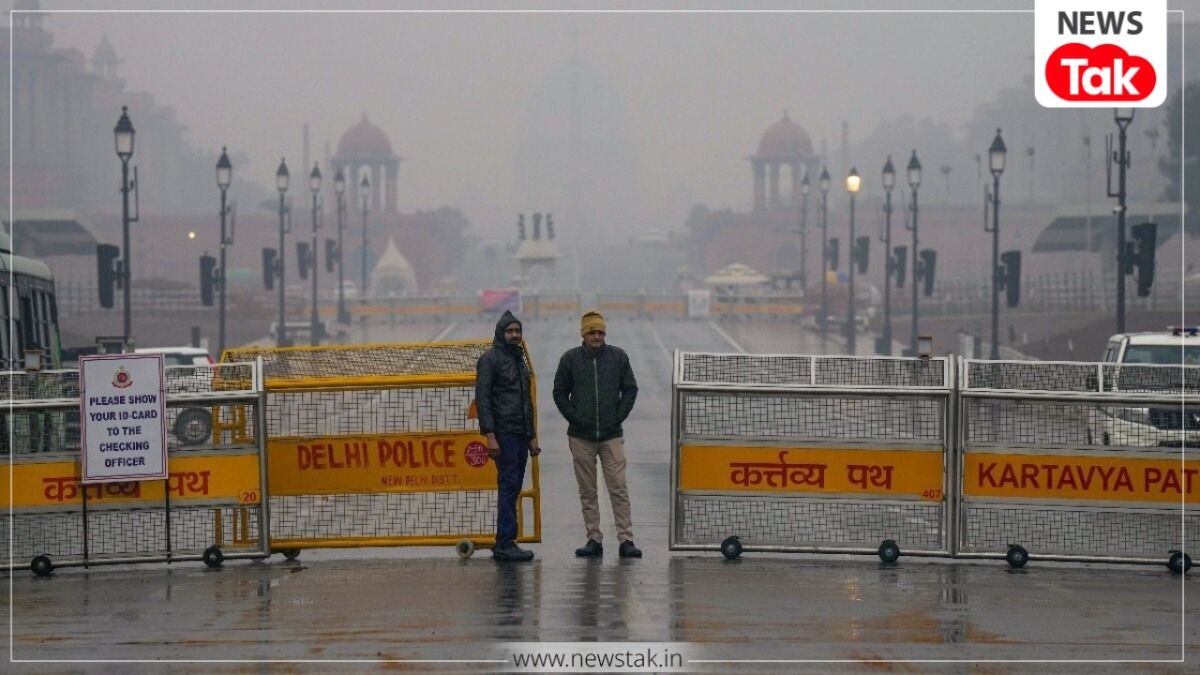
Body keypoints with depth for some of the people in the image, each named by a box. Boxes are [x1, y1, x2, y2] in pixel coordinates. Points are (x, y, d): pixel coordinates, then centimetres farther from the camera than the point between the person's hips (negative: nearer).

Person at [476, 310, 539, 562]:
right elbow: (482, 399, -13)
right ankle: (505, 543, -13)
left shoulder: (519, 359, 20)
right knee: (509, 484, -12)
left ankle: (505, 542, 10)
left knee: (513, 487, 7)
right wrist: (490, 435, -20)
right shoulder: (490, 359, -6)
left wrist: (532, 436, 23)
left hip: (521, 434, 8)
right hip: (504, 433, -8)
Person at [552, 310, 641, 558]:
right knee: (587, 491, 4)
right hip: (581, 436, 1)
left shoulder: (618, 357, 2)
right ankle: (593, 539, 9)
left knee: (618, 489, -4)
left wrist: (618, 418, -1)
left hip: (612, 435, -1)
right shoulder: (570, 359, 1)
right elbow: (560, 392, 7)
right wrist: (574, 418, -3)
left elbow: (630, 389, 8)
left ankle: (626, 539, -4)